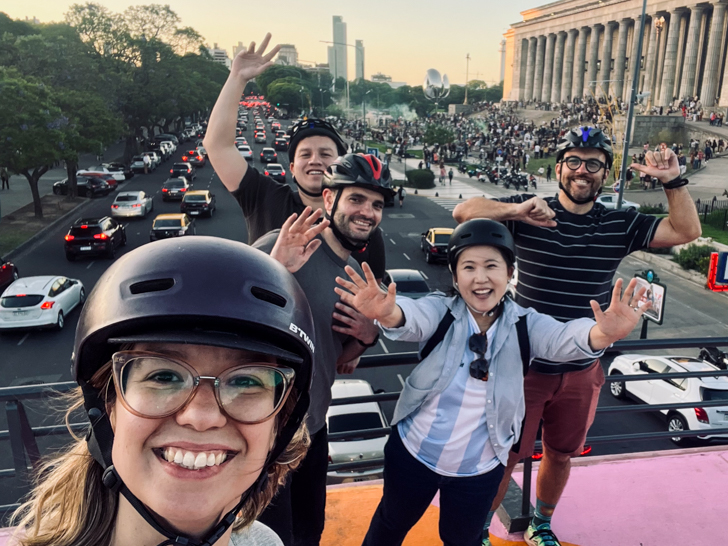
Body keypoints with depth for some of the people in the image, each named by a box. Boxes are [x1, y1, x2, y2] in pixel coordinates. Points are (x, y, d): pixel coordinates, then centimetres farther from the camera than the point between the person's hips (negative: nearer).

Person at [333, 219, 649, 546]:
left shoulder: (524, 325, -14)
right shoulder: (439, 311, -18)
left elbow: (563, 339, -32)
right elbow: (411, 318, -38)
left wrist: (602, 333, -55)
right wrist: (387, 313, -62)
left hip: (479, 469, 1)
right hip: (413, 453, 0)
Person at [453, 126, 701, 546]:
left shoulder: (621, 225, 2)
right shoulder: (529, 212, -9)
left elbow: (687, 231, -1)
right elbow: (464, 212, -19)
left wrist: (673, 181, -14)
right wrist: (515, 211, -35)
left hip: (582, 372, 4)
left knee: (561, 454, 21)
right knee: (505, 456, 7)